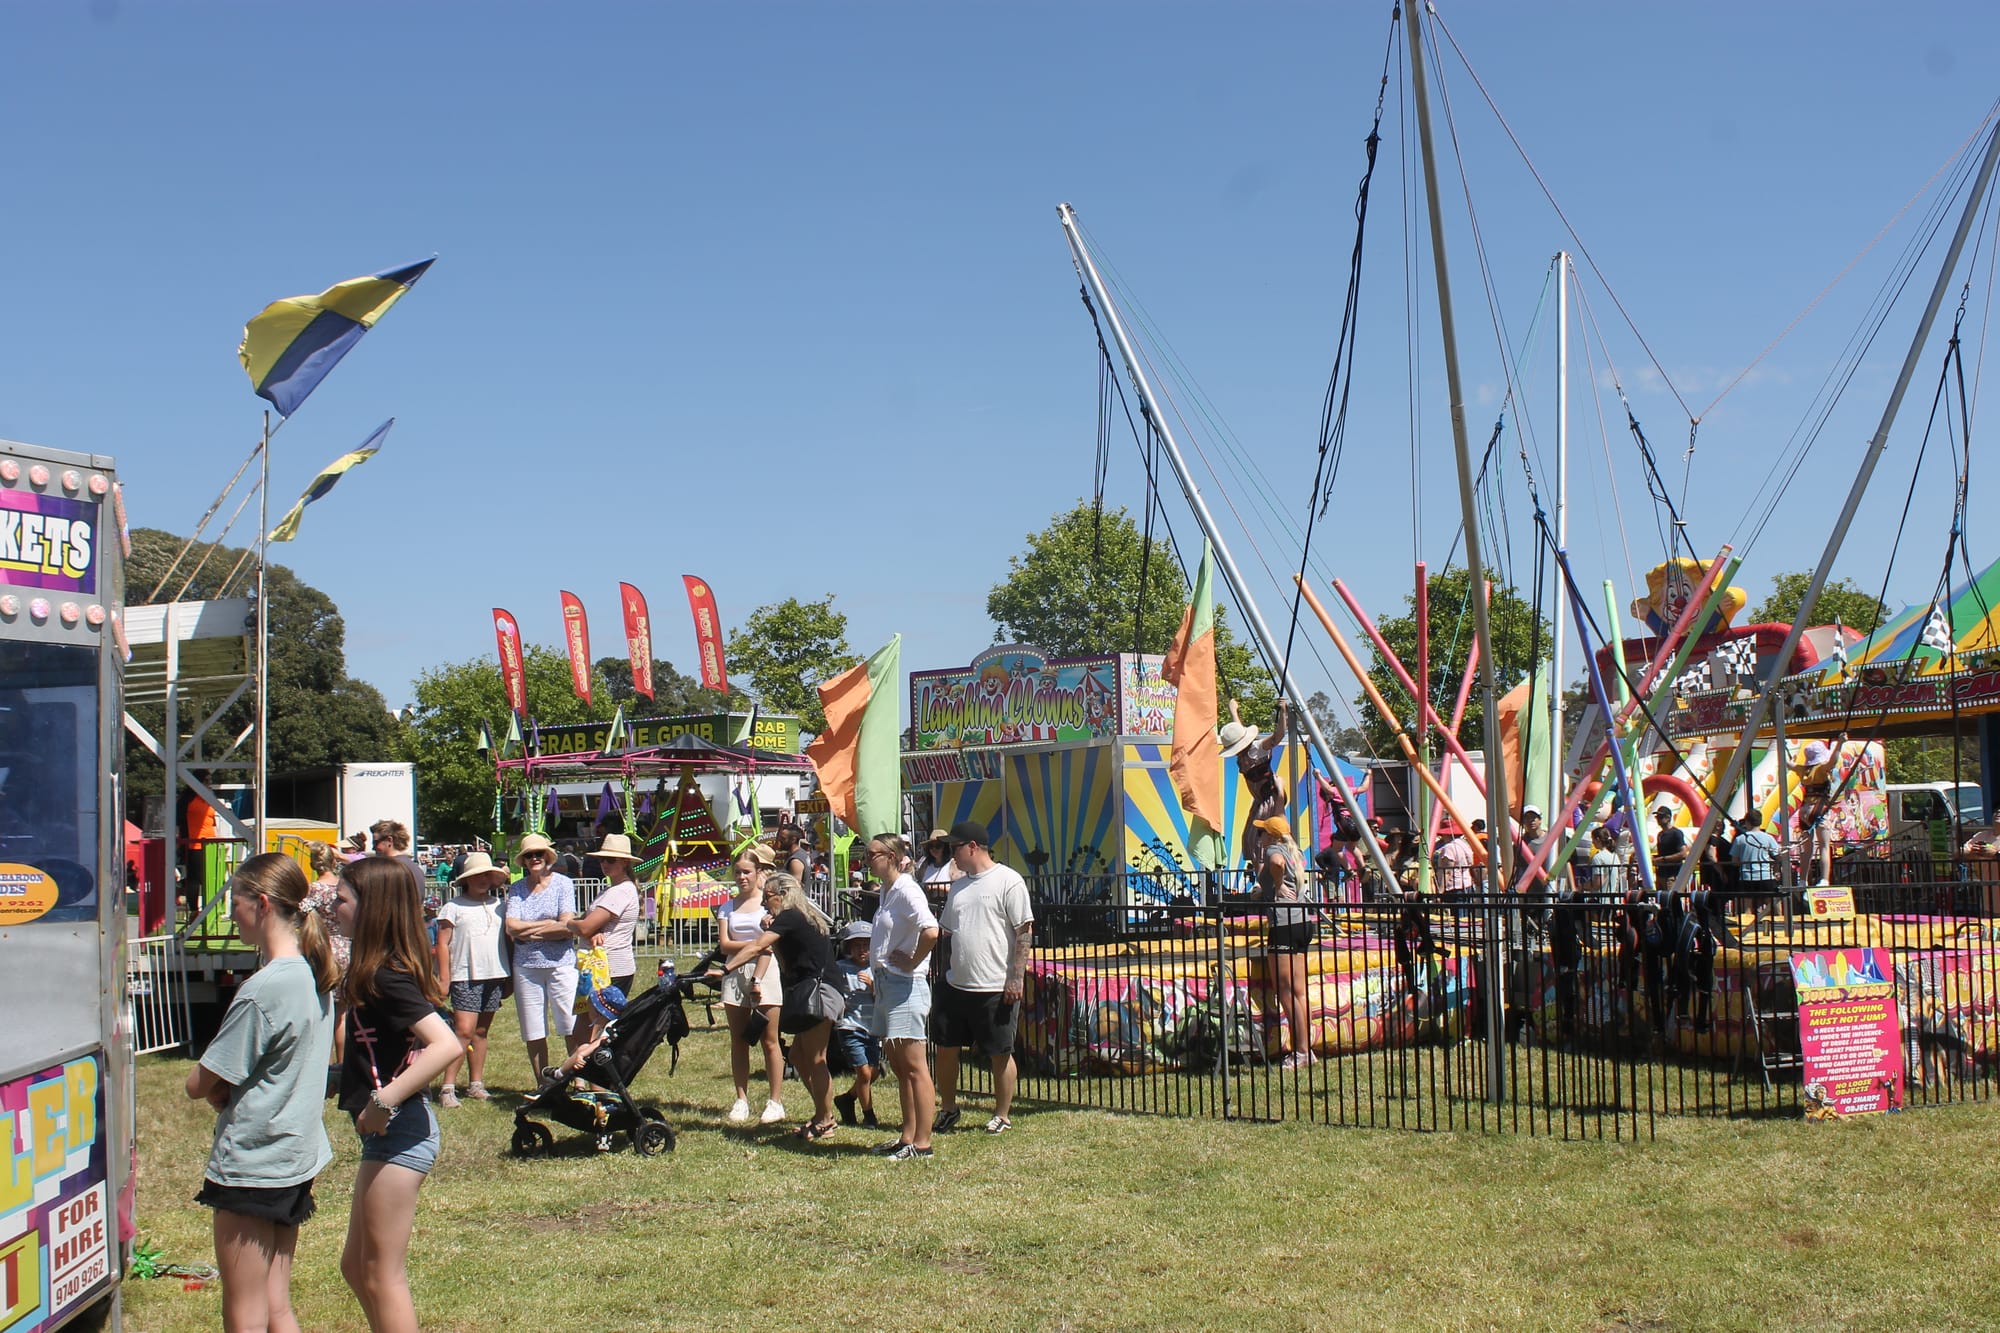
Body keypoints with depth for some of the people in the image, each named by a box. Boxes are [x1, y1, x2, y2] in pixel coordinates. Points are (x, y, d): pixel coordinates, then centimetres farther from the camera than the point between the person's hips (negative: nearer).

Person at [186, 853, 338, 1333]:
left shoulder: (262, 989, -22)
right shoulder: (316, 975, 4)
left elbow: (201, 1085, -16)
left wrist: (218, 1090, 4)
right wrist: (230, 1089, -1)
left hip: (250, 1163, -8)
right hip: (296, 1160, 8)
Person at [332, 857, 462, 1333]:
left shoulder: (385, 977, -19)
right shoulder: (379, 969, 9)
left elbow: (447, 1045, -31)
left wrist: (385, 1101, -29)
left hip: (398, 1133, -10)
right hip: (389, 1133, 10)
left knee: (382, 1276, 0)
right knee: (356, 1266, 19)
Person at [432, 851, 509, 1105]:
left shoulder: (498, 905, 14)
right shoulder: (453, 908, 1)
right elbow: (443, 944, -2)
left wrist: (509, 978, 17)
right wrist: (444, 979, -9)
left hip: (495, 976, 5)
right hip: (465, 977, -5)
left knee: (481, 1032, 9)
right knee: (464, 1030, -13)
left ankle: (476, 1084, 15)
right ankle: (448, 1087, -11)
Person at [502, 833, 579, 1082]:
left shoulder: (563, 883, 1)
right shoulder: (516, 888, 9)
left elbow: (567, 927, -9)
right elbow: (511, 928, -3)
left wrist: (529, 932, -6)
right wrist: (549, 924, -6)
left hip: (561, 963, -3)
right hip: (526, 966, 3)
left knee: (572, 1027, -5)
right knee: (533, 1033, 6)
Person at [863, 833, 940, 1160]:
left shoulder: (906, 890, -15)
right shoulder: (885, 891, 14)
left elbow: (930, 932, -30)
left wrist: (912, 963, -18)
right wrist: (876, 957, 12)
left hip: (904, 985, -10)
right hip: (885, 983, 10)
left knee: (914, 1067, -5)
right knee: (898, 1067, 14)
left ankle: (922, 1143, -1)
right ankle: (907, 1136, 21)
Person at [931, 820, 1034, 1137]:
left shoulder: (1008, 881, -9)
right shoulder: (958, 885, 13)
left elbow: (1024, 932, -12)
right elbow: (945, 930, 22)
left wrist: (1016, 978, -15)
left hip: (996, 988, -7)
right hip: (955, 985, 7)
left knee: (1000, 1054, 4)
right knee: (945, 1047, 10)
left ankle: (1002, 1116, 17)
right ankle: (947, 1109, 27)